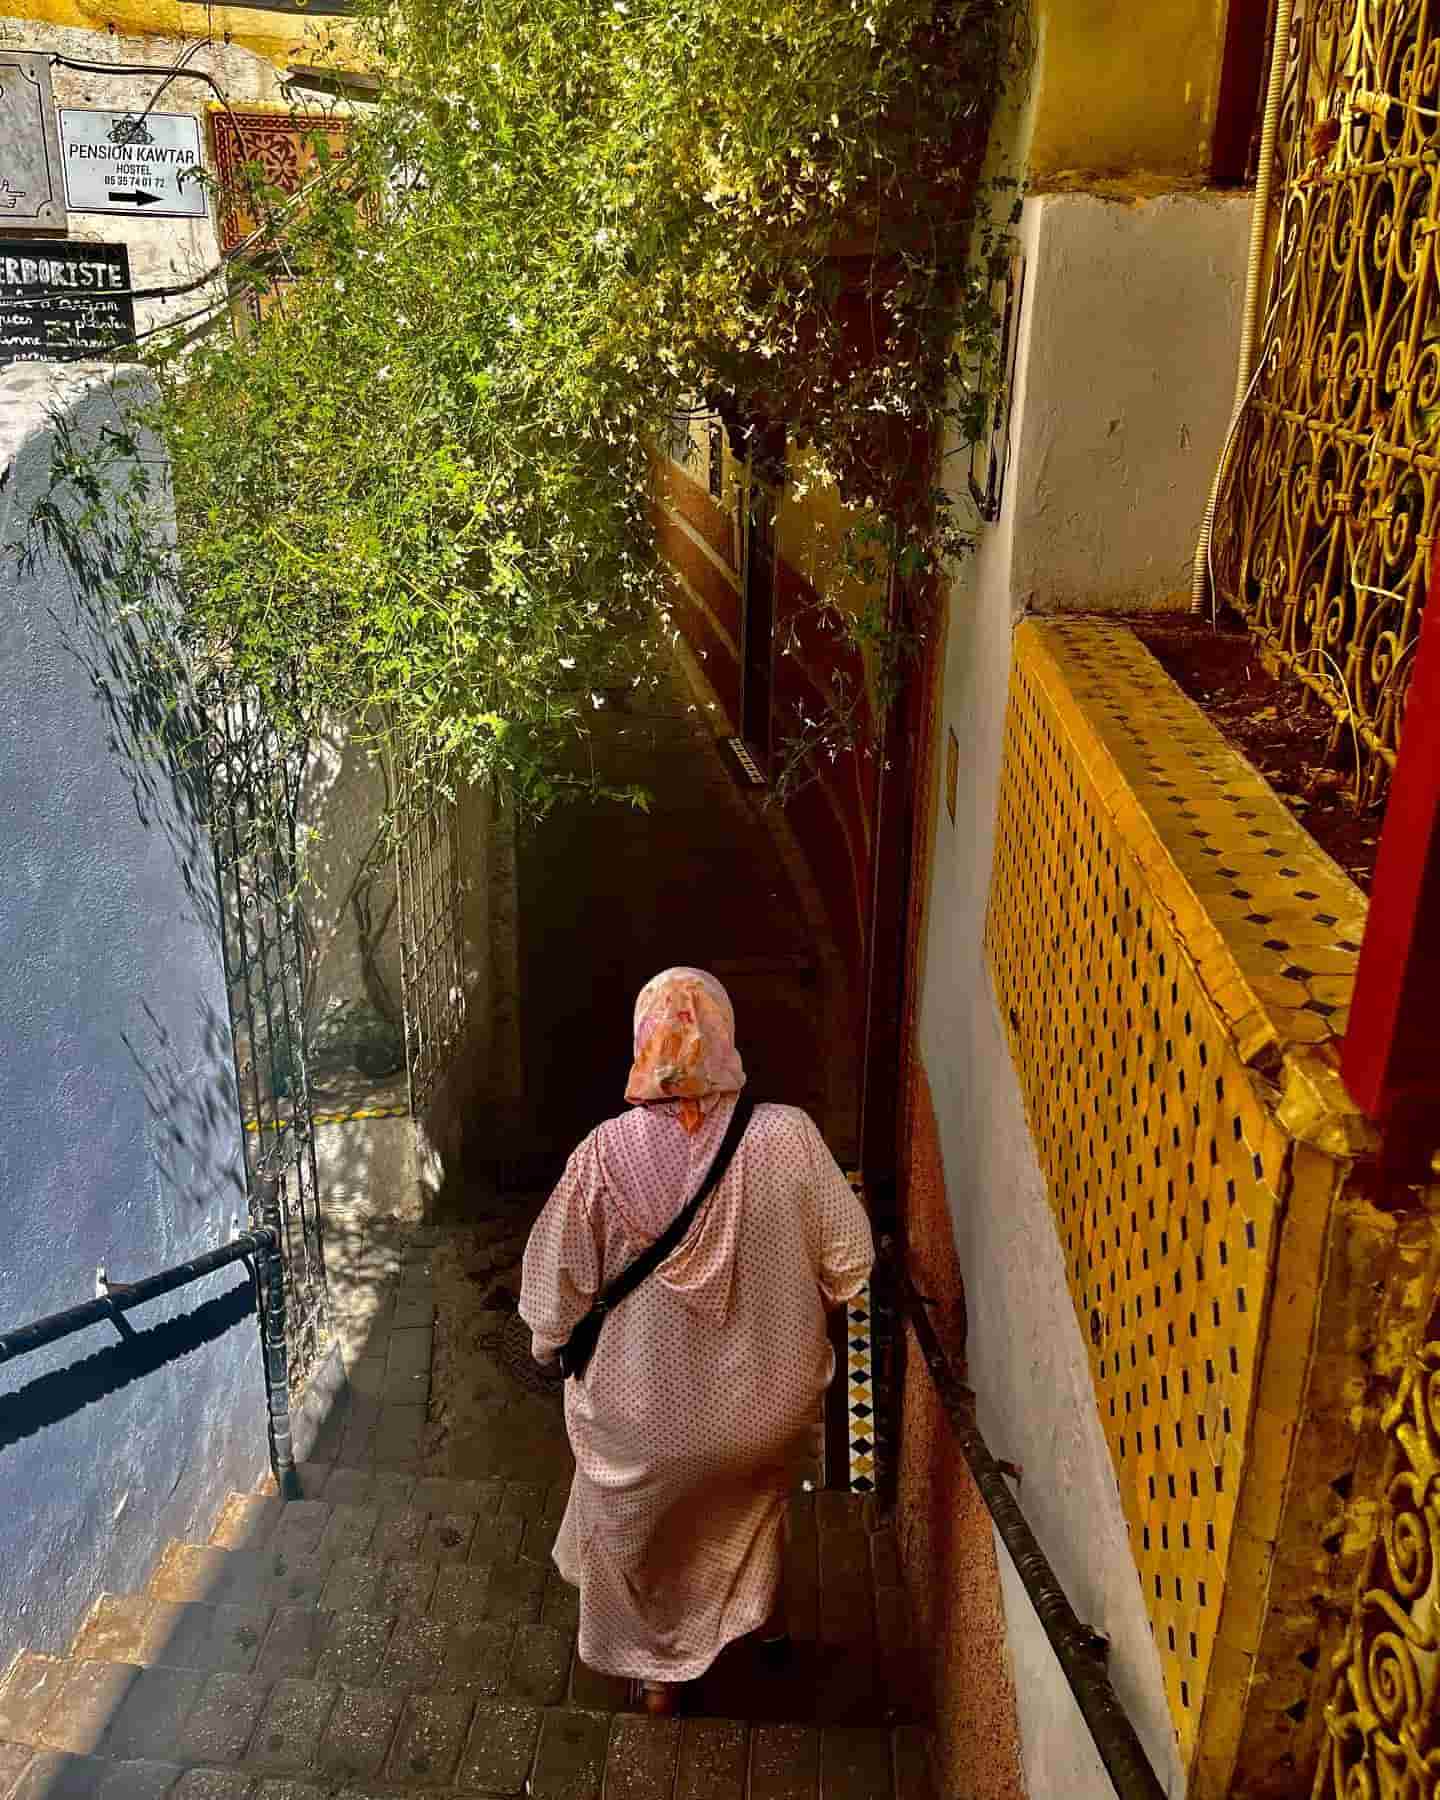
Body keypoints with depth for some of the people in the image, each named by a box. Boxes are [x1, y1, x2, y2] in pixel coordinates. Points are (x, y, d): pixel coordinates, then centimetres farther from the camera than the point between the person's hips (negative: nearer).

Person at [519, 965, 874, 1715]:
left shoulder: (606, 1151, -22)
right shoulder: (788, 1136, -22)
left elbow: (558, 1278, -12)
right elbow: (849, 1258, -11)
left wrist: (554, 1344, 8)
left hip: (645, 1411, -1)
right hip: (768, 1400, 1)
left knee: (643, 1528, 29)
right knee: (755, 1492, 35)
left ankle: (657, 1668, 47)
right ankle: (763, 1610, 54)